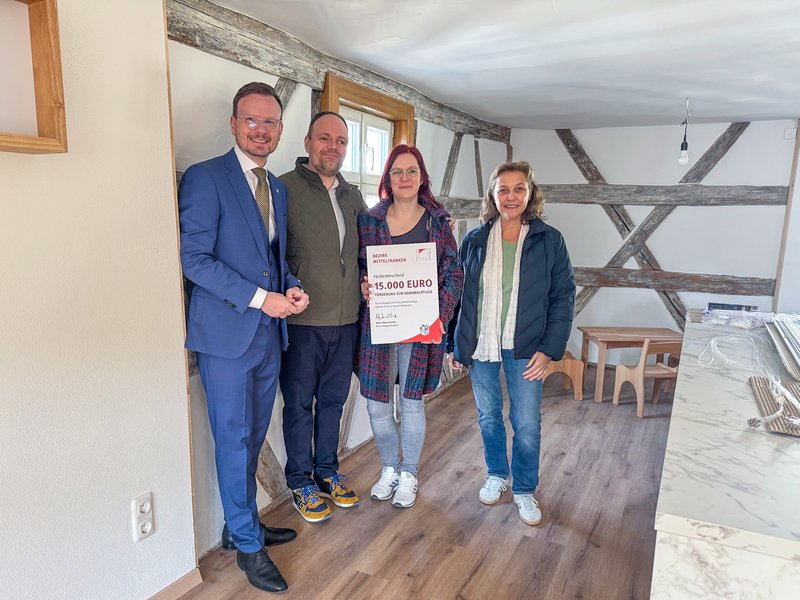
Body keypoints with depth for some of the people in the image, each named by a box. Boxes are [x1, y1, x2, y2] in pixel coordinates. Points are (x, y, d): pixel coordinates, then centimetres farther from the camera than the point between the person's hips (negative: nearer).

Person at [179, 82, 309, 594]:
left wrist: (291, 287, -1)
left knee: (253, 438, 17)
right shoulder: (205, 178, -9)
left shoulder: (278, 188, 14)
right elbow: (194, 258, -15)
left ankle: (242, 525, 36)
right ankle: (248, 545, 22)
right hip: (227, 334, -7)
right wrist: (259, 298, -18)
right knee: (235, 441, 5)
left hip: (270, 332, 7)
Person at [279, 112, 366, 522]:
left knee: (333, 400, 17)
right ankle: (301, 481, 26)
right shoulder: (285, 188, -8)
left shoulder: (353, 196, 12)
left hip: (346, 319, 6)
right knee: (299, 404, 8)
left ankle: (327, 471, 35)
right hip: (302, 320, -5)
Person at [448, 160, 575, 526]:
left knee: (527, 425, 3)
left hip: (524, 349, -2)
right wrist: (455, 345, 5)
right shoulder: (474, 241, 2)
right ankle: (497, 475, 38)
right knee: (488, 417, 15)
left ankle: (524, 489, 25)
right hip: (480, 346, 2)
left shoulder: (548, 241, -3)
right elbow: (458, 296, 6)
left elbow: (563, 296, -2)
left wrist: (550, 349, -9)